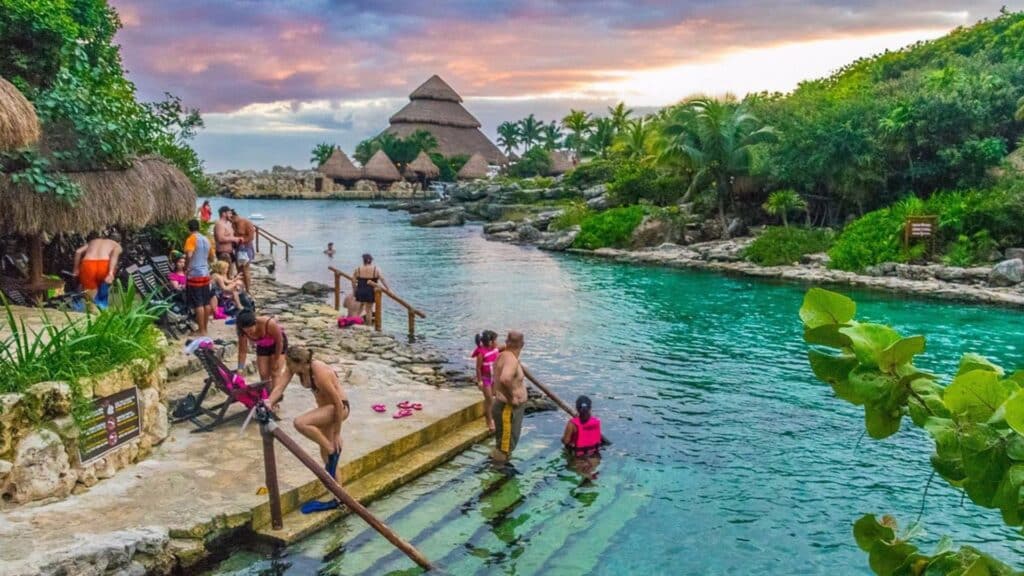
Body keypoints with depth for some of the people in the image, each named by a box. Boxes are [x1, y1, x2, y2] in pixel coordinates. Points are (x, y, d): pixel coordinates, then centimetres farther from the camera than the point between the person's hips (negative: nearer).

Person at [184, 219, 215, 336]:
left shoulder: (192, 239, -11)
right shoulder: (206, 239, 12)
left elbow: (189, 255, -26)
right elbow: (212, 257, 22)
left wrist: (187, 268, -12)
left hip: (195, 275, -8)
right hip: (205, 274, 8)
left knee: (198, 304, -4)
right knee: (206, 303, 11)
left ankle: (201, 331, -2)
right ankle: (204, 328, 19)